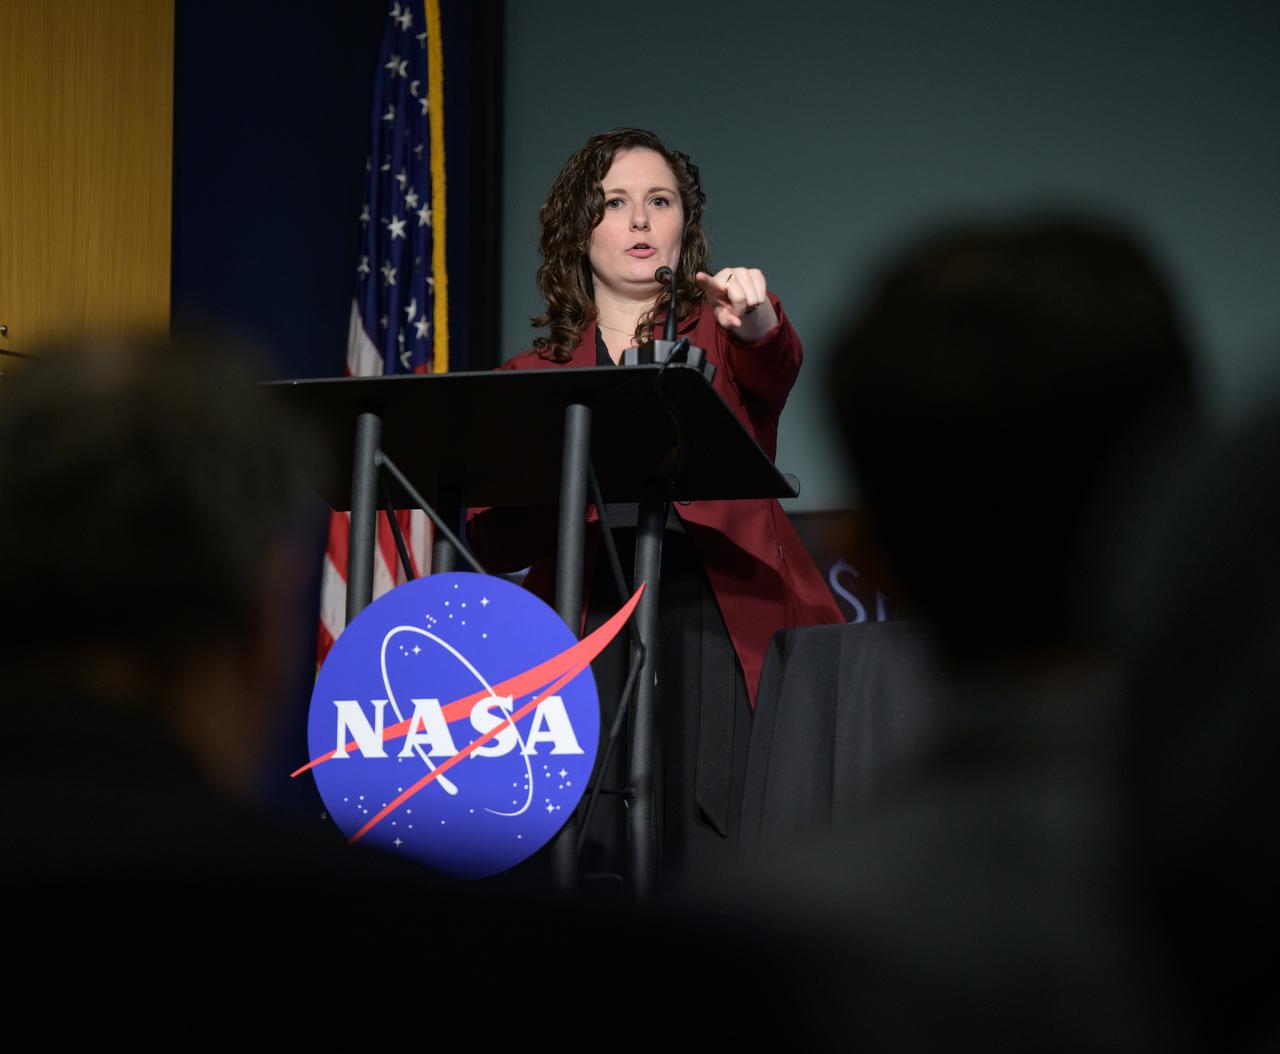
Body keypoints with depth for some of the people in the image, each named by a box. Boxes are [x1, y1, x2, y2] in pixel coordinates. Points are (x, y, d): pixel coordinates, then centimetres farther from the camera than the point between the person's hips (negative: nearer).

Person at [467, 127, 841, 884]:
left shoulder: (718, 334, 14)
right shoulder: (532, 377, 17)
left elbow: (772, 370, -11)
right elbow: (489, 543, 9)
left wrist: (756, 322, -34)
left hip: (724, 633, -2)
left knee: (726, 872, -14)